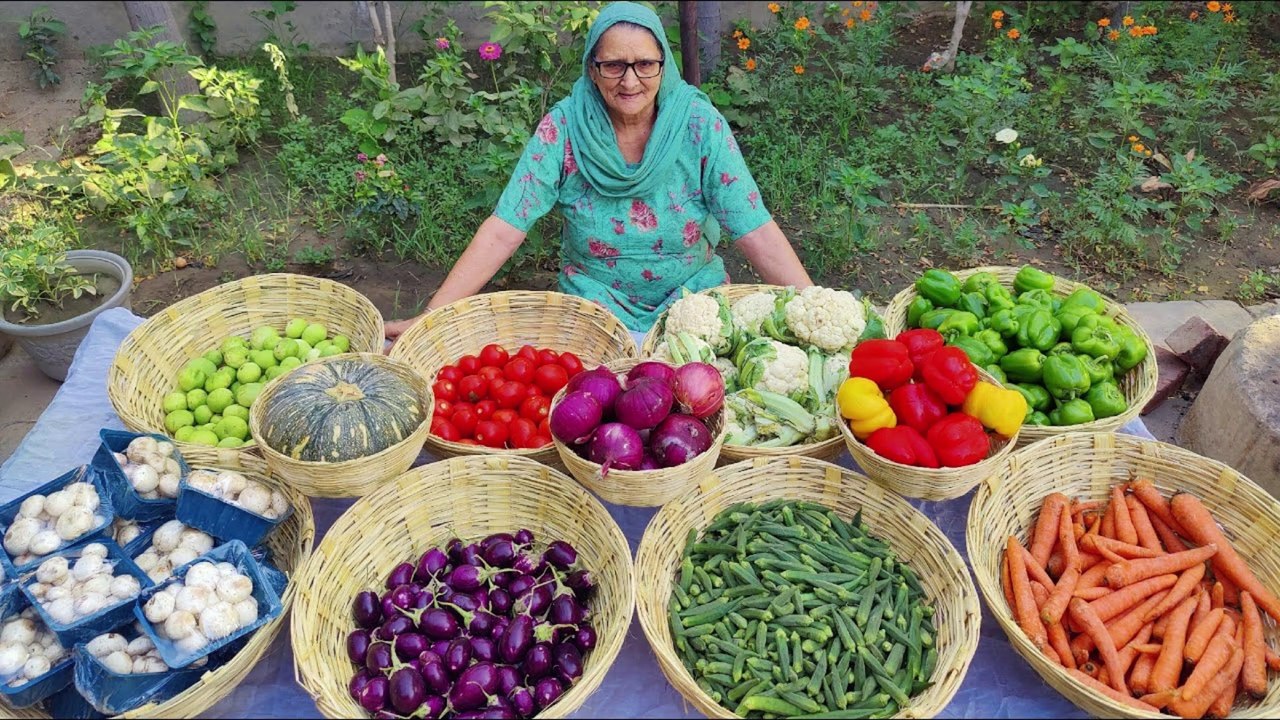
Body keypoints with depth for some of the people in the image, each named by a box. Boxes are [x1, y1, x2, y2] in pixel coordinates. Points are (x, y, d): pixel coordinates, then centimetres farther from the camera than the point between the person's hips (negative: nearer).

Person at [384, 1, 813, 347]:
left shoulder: (699, 123, -12)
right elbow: (503, 230, -15)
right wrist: (431, 317, -22)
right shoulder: (563, 128, -13)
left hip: (692, 290, 1)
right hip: (597, 298, 0)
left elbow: (757, 231, -14)